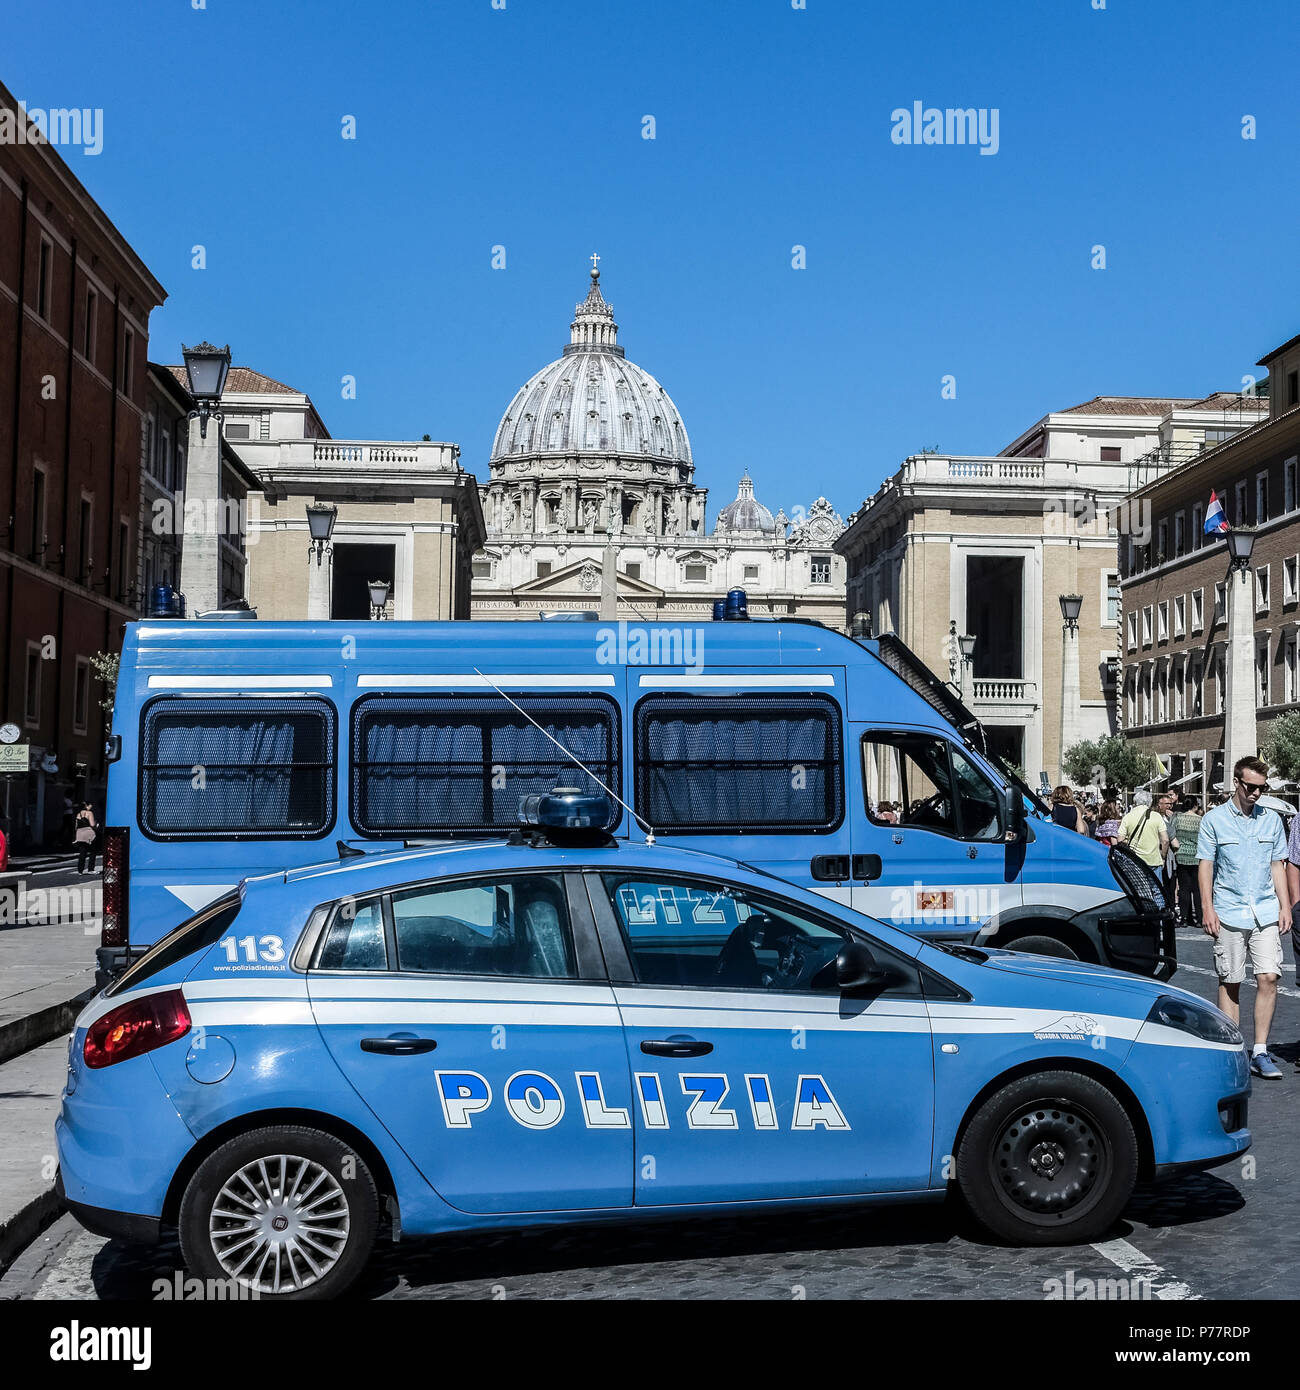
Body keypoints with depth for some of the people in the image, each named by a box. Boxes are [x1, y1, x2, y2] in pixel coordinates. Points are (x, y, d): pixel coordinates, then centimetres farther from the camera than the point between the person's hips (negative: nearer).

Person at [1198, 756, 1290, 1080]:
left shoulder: (1272, 820, 11)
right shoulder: (1214, 820, 2)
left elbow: (1277, 866, 15)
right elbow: (1205, 865, 1)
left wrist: (1285, 906, 8)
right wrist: (1207, 908, -6)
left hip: (1266, 912, 2)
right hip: (1228, 914, -2)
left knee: (1268, 978, -7)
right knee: (1230, 982, 2)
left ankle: (1260, 1052, 1)